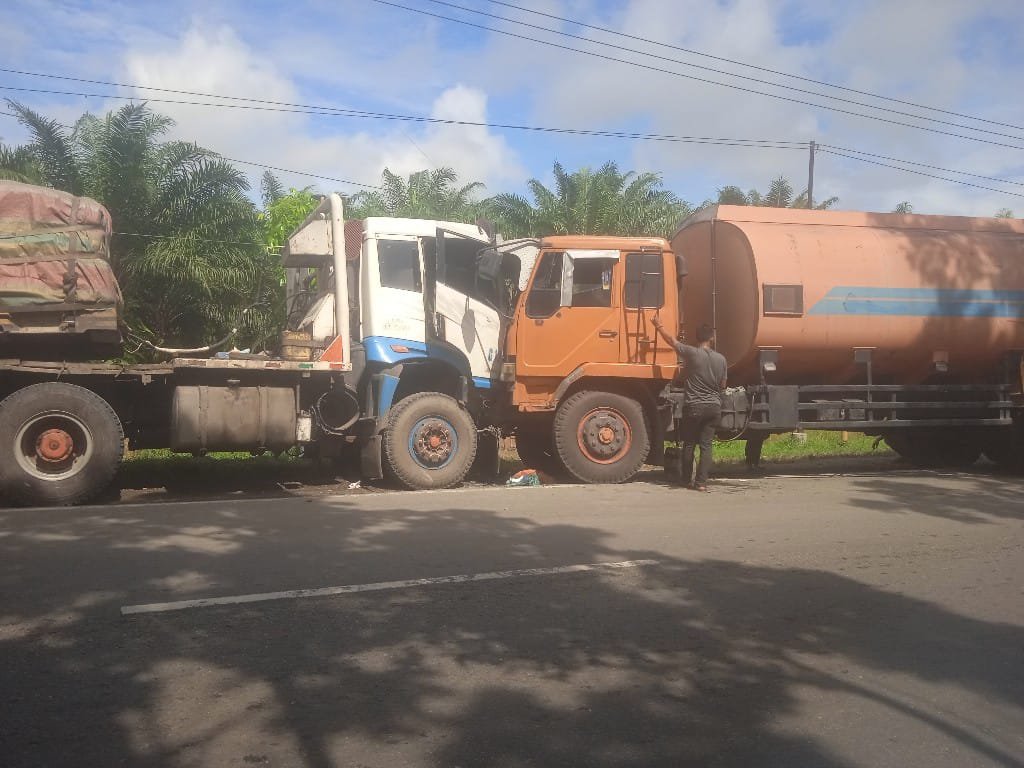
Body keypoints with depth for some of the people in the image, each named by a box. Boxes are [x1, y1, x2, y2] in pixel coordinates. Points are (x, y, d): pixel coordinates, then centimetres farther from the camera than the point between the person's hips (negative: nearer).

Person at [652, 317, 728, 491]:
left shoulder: (691, 353, -8)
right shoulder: (721, 359, 3)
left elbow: (671, 340, 2)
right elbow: (722, 385, 12)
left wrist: (659, 325, 17)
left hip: (693, 406, -2)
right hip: (714, 407, 2)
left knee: (689, 444, 11)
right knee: (706, 445, 4)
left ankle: (686, 480, 19)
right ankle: (701, 482, 0)